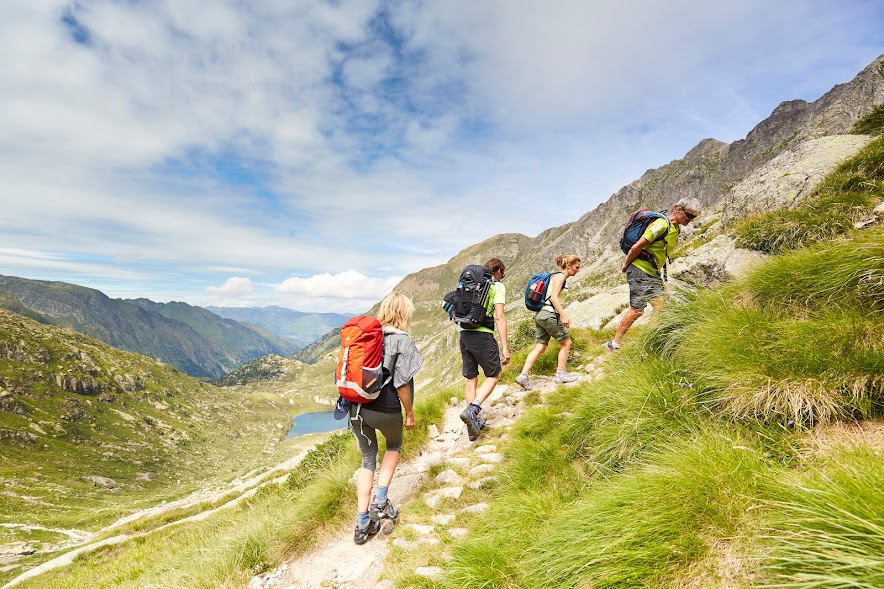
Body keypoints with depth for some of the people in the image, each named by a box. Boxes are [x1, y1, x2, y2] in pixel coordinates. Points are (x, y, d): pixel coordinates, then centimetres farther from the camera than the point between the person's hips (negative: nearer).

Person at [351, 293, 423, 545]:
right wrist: (410, 413, -1)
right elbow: (402, 384, -15)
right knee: (394, 446, 28)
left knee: (368, 459, 20)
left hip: (356, 408, 4)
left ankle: (362, 525, 23)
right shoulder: (402, 341, -12)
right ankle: (379, 501, 19)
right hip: (385, 410, -4)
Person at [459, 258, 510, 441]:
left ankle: (473, 423, 19)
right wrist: (505, 347, -10)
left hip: (464, 335, 6)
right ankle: (472, 409, -10)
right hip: (482, 335, -6)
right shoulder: (497, 286, 1)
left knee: (471, 379, 14)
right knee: (493, 376, 10)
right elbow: (499, 317, -10)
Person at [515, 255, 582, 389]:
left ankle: (523, 376, -1)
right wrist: (563, 315, -22)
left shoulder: (555, 276, 23)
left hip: (540, 314, 9)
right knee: (566, 342, 6)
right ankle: (560, 373, 14)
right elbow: (554, 296, -16)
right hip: (549, 314, -9)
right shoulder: (560, 276, -5)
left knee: (540, 347, 6)